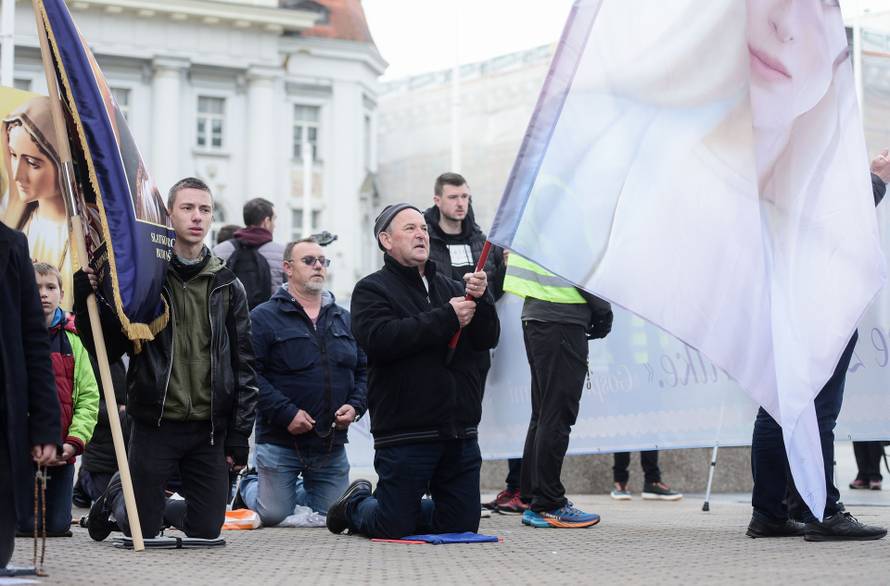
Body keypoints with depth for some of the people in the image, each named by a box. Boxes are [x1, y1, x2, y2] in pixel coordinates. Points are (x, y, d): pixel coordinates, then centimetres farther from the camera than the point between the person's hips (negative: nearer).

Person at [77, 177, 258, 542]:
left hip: (209, 430, 2)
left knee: (206, 529, 4)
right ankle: (117, 495, 34)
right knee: (141, 531, 1)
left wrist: (239, 435, 1)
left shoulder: (226, 286, 7)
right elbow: (106, 348, 0)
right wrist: (84, 300, -16)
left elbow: (243, 364, 7)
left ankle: (160, 507, 34)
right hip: (155, 425, -2)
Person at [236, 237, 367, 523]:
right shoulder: (263, 317, -5)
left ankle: (292, 490, 38)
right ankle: (249, 486, 29)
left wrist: (355, 406, -3)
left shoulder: (345, 320, 14)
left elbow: (364, 371, 16)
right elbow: (250, 375, -13)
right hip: (280, 442, -5)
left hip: (332, 444, 5)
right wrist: (286, 413, -20)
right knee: (273, 515, -4)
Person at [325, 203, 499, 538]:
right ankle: (355, 505, 30)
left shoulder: (451, 288, 17)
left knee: (462, 525, 8)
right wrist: (446, 319, -18)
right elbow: (379, 339, -19)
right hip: (404, 433, -5)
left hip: (460, 433, 6)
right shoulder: (371, 290, 0)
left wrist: (480, 300, -15)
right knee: (395, 529, -2)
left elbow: (488, 338, 6)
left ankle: (400, 509, 34)